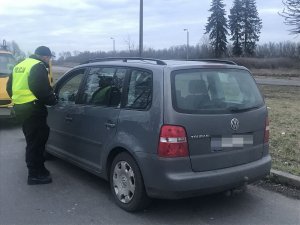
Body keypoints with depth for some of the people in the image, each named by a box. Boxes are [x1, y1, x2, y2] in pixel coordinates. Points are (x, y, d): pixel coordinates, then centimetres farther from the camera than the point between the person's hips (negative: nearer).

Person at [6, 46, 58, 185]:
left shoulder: (19, 66, 18)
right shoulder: (38, 67, -11)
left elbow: (9, 87, 22)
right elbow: (44, 90, -19)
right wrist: (53, 100, -3)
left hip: (19, 108, 9)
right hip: (33, 109, -9)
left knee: (33, 140, 18)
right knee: (36, 142, -3)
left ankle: (37, 169, 29)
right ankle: (35, 175, 3)